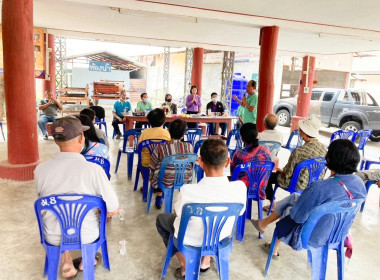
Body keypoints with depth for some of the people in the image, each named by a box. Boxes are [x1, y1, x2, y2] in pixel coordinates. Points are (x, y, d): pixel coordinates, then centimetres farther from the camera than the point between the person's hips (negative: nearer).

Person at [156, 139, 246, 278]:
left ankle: (185, 265, 22)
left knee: (161, 218, 25)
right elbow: (239, 212, -6)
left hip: (191, 240, -3)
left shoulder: (188, 191, -35)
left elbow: (178, 213, -14)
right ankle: (205, 261, 35)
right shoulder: (240, 188, -27)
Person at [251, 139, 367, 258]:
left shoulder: (319, 188, -36)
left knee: (286, 209, 23)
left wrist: (296, 203, 0)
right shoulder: (360, 183, -14)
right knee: (293, 197, 18)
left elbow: (296, 216, -23)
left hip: (314, 238, -6)